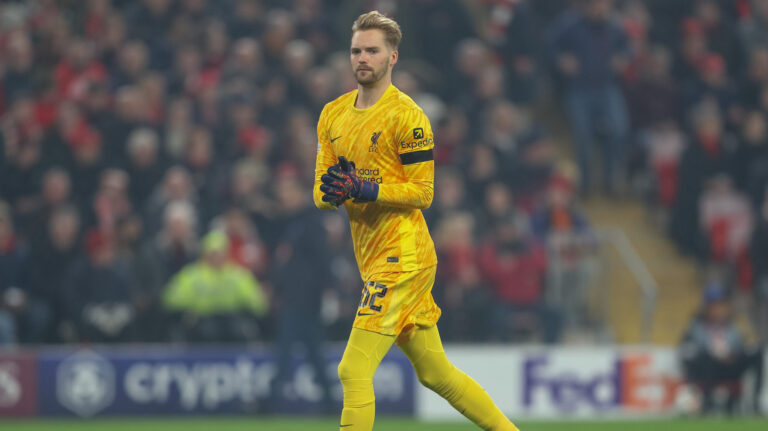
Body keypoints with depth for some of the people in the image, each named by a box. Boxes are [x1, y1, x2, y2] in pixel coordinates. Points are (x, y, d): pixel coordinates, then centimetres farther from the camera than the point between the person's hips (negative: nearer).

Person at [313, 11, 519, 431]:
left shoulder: (406, 115, -10)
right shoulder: (333, 115, 13)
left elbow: (422, 191, -13)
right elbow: (320, 193, 11)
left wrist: (364, 190, -24)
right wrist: (332, 191, -12)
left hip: (403, 256, -8)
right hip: (373, 257, 8)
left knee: (354, 370, -14)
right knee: (436, 373, 15)